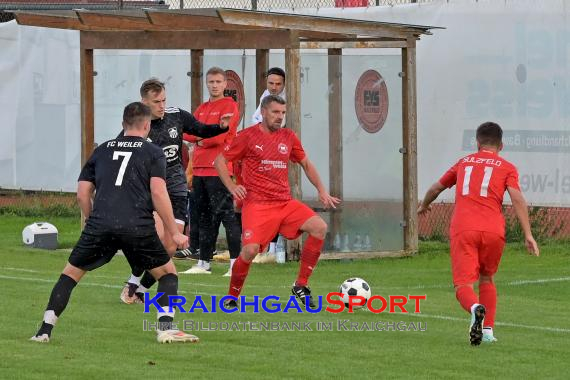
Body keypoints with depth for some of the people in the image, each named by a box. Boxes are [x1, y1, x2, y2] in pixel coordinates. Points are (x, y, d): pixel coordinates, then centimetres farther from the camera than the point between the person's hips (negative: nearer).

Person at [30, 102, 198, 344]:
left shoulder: (102, 150, 21)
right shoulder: (153, 152, 10)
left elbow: (82, 194, 16)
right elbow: (158, 193, -3)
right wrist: (174, 233, 1)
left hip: (100, 225, 2)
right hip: (138, 227, -2)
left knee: (70, 273, 16)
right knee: (168, 272, 16)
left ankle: (45, 330, 7)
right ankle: (165, 328, -1)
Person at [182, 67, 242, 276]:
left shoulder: (229, 106, -4)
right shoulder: (202, 108, 19)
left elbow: (220, 136, -15)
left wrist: (201, 139, 0)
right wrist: (206, 135, -10)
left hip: (219, 170, -8)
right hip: (199, 169, 8)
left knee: (226, 214, -11)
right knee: (204, 217, 13)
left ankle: (236, 263, -12)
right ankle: (204, 263, 19)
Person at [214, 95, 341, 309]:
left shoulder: (288, 137, 13)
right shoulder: (248, 136, -1)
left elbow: (306, 164, 26)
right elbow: (220, 161, 5)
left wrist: (322, 191, 17)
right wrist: (231, 187, -8)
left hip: (285, 203, 5)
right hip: (257, 204, -5)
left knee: (319, 227, -16)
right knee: (251, 249, -22)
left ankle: (301, 285, -6)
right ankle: (232, 297, 3)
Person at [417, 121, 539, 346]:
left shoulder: (464, 163, 23)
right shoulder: (507, 168, 14)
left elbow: (437, 187, 35)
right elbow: (517, 198, -2)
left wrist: (424, 206, 56)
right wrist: (528, 235, -6)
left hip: (462, 230, 0)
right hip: (493, 232, 0)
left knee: (463, 285, -4)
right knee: (487, 279, 23)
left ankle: (476, 308, -38)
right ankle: (488, 330, 13)